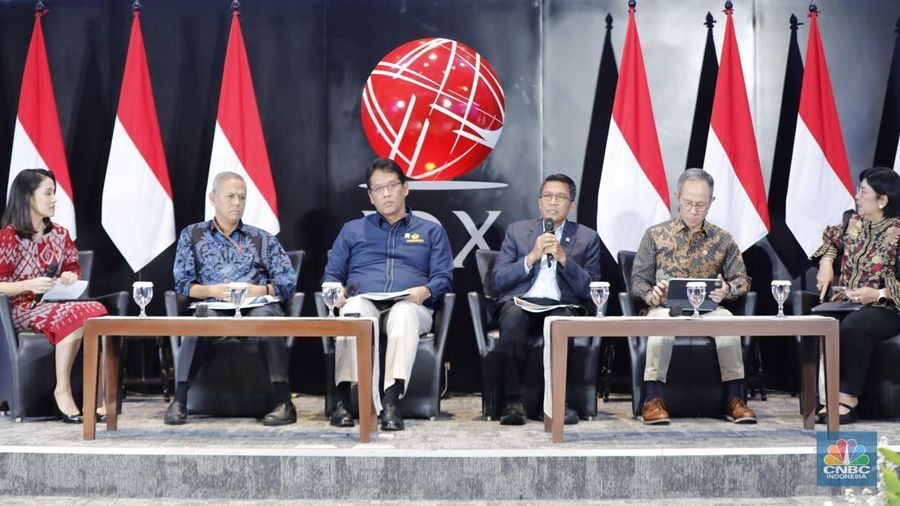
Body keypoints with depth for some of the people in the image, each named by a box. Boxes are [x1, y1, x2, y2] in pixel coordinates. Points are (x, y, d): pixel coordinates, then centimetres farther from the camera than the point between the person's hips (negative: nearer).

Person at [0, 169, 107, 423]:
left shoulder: (60, 235, 12)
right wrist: (29, 285, -25)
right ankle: (62, 391, -23)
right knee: (73, 316, -35)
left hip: (56, 304, 5)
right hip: (22, 310, -5)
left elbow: (74, 269, 22)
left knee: (97, 311, -28)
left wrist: (70, 277, -3)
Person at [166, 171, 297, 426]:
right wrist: (212, 291, -9)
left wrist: (260, 290, -9)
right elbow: (182, 283, 9)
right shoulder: (192, 235, 18)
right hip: (213, 308, 0)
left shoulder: (263, 239, 19)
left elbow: (288, 282, 10)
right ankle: (179, 400, -33)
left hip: (258, 306, 0)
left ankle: (284, 402, -40)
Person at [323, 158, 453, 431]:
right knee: (355, 307, -38)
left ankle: (391, 402, -49)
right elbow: (331, 274, 22)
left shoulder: (431, 231, 24)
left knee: (404, 312, -40)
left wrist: (426, 291, -10)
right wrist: (336, 290, -3)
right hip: (364, 303, 1)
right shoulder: (352, 230, 28)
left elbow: (444, 277, 13)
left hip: (410, 307, -1)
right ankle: (342, 399, -43)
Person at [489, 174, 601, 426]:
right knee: (513, 316, -36)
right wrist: (531, 257, -5)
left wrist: (563, 258, -7)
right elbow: (496, 281, 7)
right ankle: (513, 401, -31)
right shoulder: (517, 231, 17)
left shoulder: (587, 238, 15)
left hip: (560, 306, 0)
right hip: (520, 302, 1)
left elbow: (589, 291, 5)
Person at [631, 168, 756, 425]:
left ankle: (734, 400, -25)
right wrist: (652, 296, -14)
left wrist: (727, 290, -11)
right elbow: (638, 279, 8)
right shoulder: (656, 235, 9)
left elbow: (742, 280, 13)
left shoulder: (723, 240, 12)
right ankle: (652, 400, -31)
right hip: (665, 307, -1)